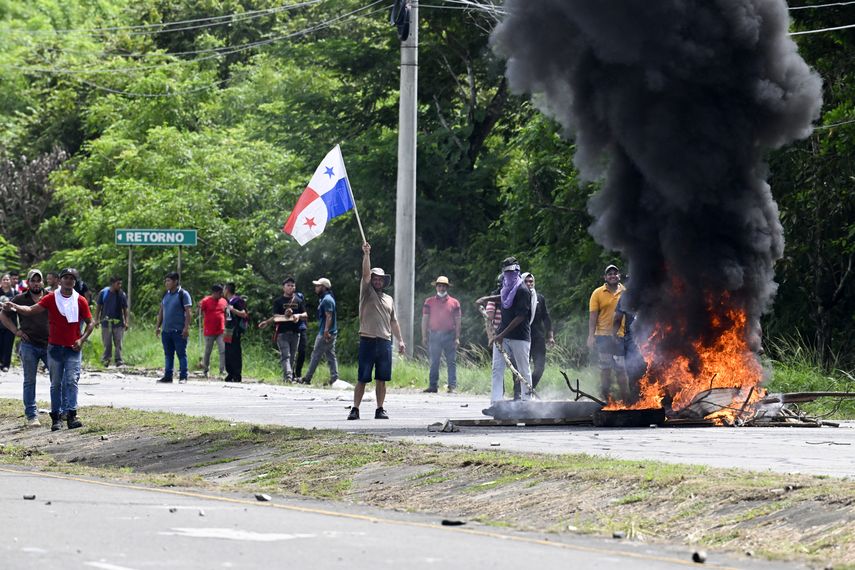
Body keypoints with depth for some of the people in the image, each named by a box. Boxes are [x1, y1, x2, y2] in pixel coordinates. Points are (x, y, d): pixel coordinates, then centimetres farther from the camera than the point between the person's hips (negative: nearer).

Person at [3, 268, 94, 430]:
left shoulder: (80, 301, 2)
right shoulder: (51, 298, 0)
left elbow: (89, 323, 9)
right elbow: (32, 310, -10)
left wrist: (82, 339, -6)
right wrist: (16, 308, -29)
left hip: (73, 349, -1)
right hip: (55, 348, 1)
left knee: (71, 381, -12)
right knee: (56, 384, 5)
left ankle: (71, 415, -15)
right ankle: (55, 418, 8)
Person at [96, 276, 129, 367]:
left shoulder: (122, 295, 3)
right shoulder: (103, 293, 1)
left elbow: (125, 309, 6)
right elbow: (99, 307, 7)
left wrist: (126, 322, 0)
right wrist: (96, 320, 5)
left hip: (118, 323, 1)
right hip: (106, 322, -1)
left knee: (118, 343, 0)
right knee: (107, 344, 3)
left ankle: (119, 360, 4)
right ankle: (106, 359, 12)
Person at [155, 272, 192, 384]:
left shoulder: (183, 294, -6)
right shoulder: (166, 295, 14)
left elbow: (188, 312, -10)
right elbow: (161, 311, 19)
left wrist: (186, 327, -16)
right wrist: (158, 326, 14)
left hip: (179, 331, -7)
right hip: (166, 330, 7)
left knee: (181, 354, -3)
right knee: (168, 355, 9)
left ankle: (183, 377, -1)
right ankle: (168, 376, 13)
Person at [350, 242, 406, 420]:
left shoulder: (389, 299, 19)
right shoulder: (367, 293, 6)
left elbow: (393, 322, 22)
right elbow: (366, 273, -8)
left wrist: (400, 340, 15)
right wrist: (366, 254, -19)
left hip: (385, 342, 4)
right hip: (367, 341, -4)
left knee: (382, 379, 4)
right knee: (362, 379, -4)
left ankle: (380, 409, 9)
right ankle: (355, 409, -2)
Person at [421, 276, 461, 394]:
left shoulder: (454, 303, 8)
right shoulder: (429, 302, 9)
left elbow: (457, 321, 7)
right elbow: (425, 319, 8)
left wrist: (457, 338, 1)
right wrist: (424, 336, 2)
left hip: (449, 335, -1)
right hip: (434, 335, 1)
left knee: (451, 362, -4)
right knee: (434, 362, 2)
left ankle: (452, 386, -4)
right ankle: (433, 385, 4)